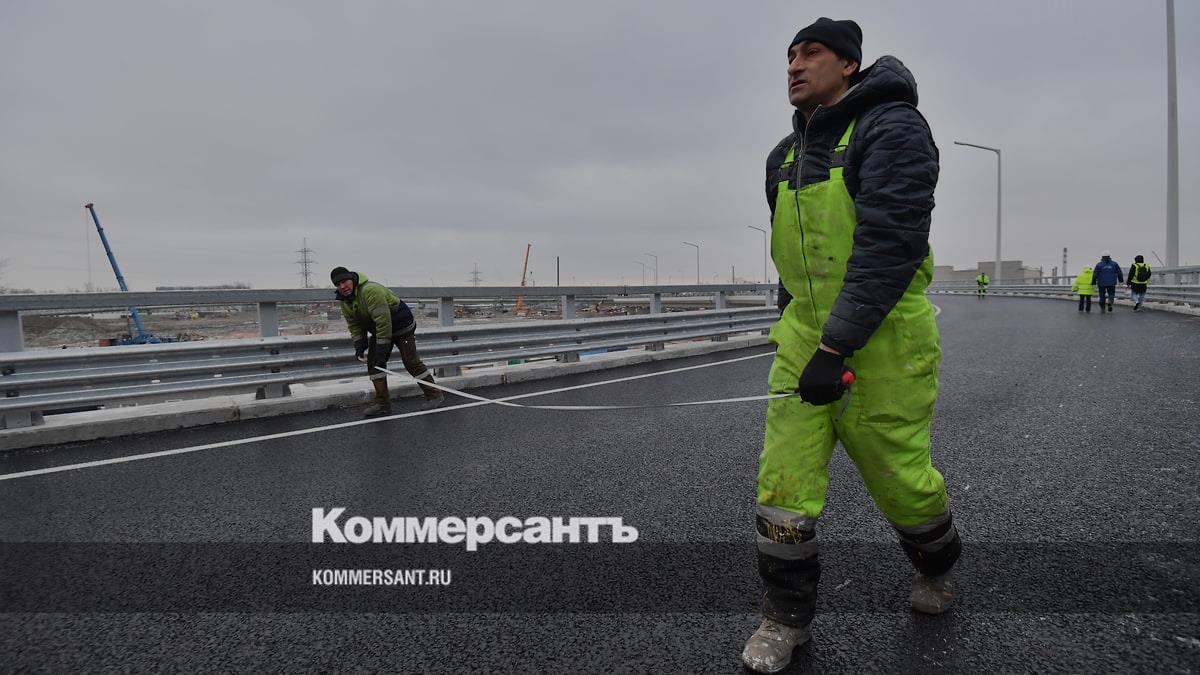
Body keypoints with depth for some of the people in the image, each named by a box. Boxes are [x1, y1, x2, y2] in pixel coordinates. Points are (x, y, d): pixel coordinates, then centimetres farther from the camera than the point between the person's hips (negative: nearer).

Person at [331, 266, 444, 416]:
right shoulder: (345, 300, -3)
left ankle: (434, 395, 3)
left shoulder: (371, 290, -32)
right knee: (373, 362, 0)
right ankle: (382, 404, 5)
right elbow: (354, 325, 6)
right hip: (379, 330, 9)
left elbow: (383, 321, -34)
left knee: (411, 362, -9)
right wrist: (359, 345, -4)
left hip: (402, 325, -9)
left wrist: (382, 348, -32)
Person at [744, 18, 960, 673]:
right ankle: (786, 618, 15)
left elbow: (889, 244, -23)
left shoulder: (892, 129, -12)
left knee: (900, 478, 9)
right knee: (782, 480, -1)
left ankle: (936, 565, 42)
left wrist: (836, 347, -27)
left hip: (882, 341, -5)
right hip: (805, 335, 6)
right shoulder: (783, 158, 11)